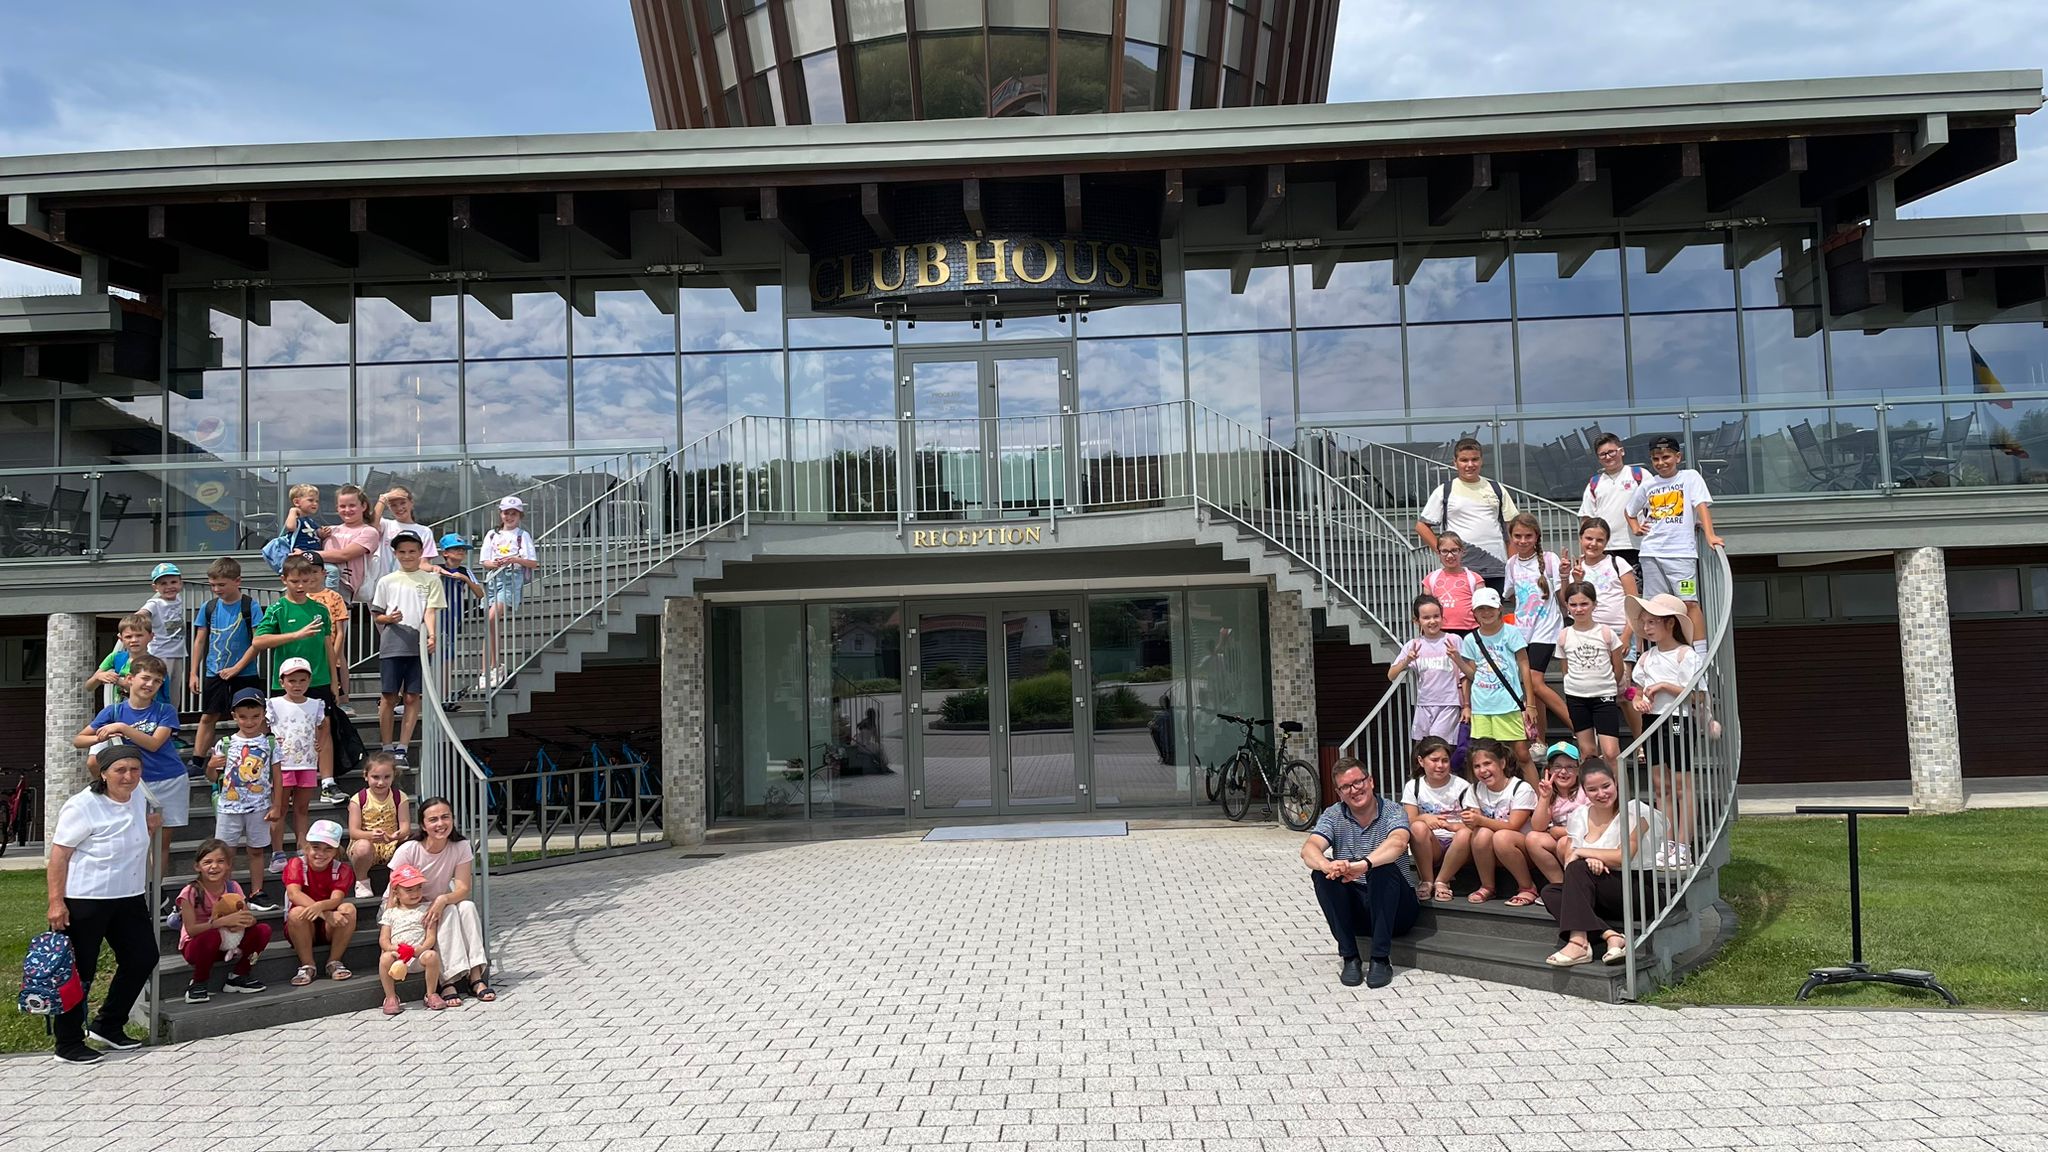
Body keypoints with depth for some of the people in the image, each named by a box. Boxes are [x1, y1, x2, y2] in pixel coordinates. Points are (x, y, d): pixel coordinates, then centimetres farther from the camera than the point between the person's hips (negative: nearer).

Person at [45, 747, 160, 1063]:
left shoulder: (138, 795, 6)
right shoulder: (83, 807, -16)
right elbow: (58, 856, -17)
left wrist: (148, 827, 5)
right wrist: (56, 902, -22)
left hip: (129, 897, 8)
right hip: (86, 901, -8)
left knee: (143, 958, 11)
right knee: (80, 972, 1)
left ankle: (107, 1026, 28)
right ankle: (68, 1045, 14)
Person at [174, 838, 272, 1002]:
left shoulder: (233, 887, -5)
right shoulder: (191, 892, -18)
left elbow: (249, 917, -8)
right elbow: (191, 930, -25)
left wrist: (248, 921, -33)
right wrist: (223, 921, -36)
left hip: (227, 944, 4)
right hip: (196, 946, -4)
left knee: (263, 930, -18)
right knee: (212, 935, -38)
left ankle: (238, 976, 0)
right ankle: (198, 983, -14)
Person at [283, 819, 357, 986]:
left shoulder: (341, 870, -5)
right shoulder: (296, 864, -9)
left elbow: (336, 899, -22)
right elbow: (293, 893, -28)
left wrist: (320, 906, -48)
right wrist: (326, 913, -42)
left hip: (330, 928, 1)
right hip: (304, 927, -1)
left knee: (348, 909, -28)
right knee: (296, 913, -33)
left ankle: (334, 962, -13)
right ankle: (307, 965, -16)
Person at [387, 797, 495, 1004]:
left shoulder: (461, 847, -12)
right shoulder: (408, 850, -22)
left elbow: (463, 889, -17)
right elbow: (394, 896, -19)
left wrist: (442, 900, -38)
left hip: (436, 906, 4)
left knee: (467, 907, -26)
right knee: (448, 912, -30)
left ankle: (475, 977, -30)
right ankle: (447, 981, -34)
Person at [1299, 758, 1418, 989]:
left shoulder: (1392, 811, -8)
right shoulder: (1333, 816, 1)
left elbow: (1397, 843, -31)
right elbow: (1309, 849, -17)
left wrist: (1364, 864, -50)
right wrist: (1326, 865, -42)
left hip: (1396, 909, -2)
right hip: (1353, 909, 3)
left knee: (1383, 868, -31)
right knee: (1321, 873, -23)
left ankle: (1381, 959, -24)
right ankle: (1349, 958, -18)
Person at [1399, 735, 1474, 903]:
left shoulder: (1462, 786, 0)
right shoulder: (1413, 787, 4)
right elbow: (1410, 820, -5)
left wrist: (1451, 825, -28)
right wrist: (1425, 817, -28)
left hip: (1456, 846, 0)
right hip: (1430, 849, 1)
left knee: (1466, 834, -35)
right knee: (1418, 828, -32)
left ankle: (1441, 882, -15)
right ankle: (1426, 882, -14)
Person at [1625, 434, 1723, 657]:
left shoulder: (1690, 477, 4)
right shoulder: (1647, 486, 14)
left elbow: (1701, 506, -8)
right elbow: (1630, 511, 30)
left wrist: (1710, 535, -21)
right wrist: (1636, 528, 10)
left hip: (1681, 552, -4)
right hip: (1650, 553, 4)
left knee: (1689, 602, -10)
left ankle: (1701, 654, -10)